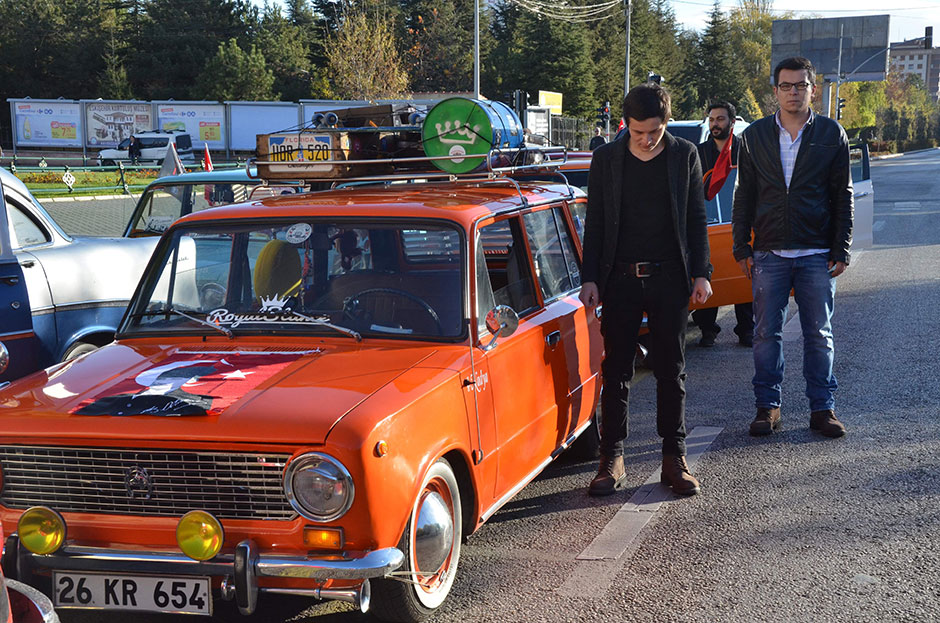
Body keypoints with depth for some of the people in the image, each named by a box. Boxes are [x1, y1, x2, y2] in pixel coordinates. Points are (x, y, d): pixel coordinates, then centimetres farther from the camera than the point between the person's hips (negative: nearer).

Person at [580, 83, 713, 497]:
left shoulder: (685, 155, 3)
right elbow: (595, 222, 5)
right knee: (616, 372, 3)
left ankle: (674, 458, 14)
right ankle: (612, 459, 9)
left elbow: (696, 219, 7)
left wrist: (701, 273, 0)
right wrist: (589, 279, -1)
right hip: (620, 278, 0)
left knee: (671, 371, 6)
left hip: (669, 278, 0)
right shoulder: (606, 158, 2)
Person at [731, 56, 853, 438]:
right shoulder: (755, 136, 6)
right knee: (766, 334, 4)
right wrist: (741, 247, 3)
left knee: (819, 335, 5)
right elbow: (744, 195, 9)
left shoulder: (831, 135, 4)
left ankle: (822, 408, 13)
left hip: (817, 255, -1)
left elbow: (843, 196, 4)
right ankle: (767, 406, 14)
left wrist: (841, 250, -2)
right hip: (769, 253, 1)